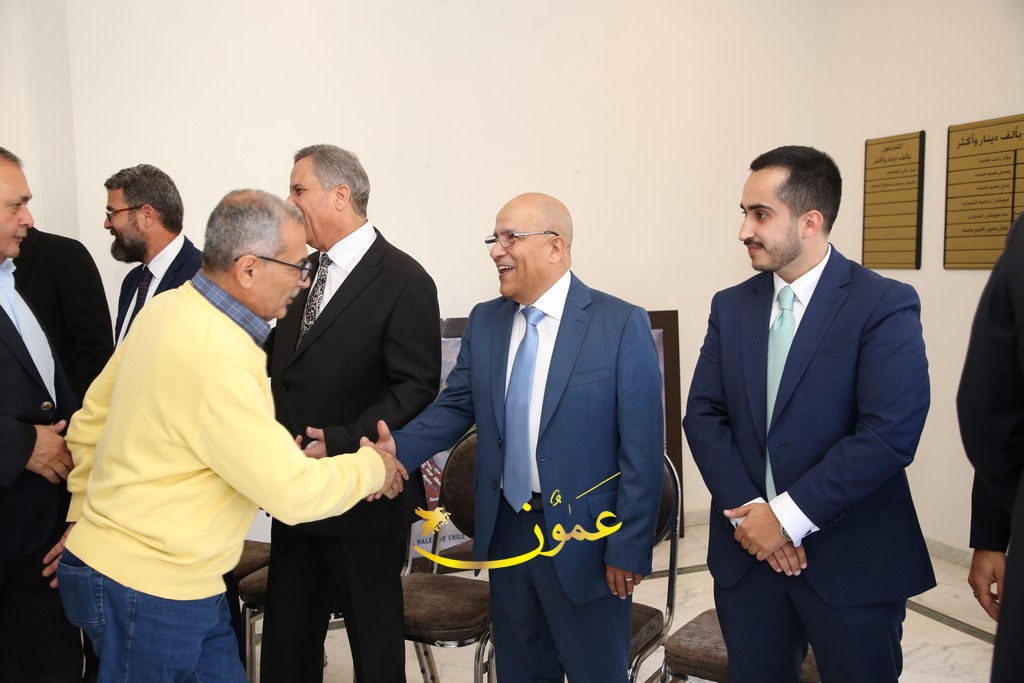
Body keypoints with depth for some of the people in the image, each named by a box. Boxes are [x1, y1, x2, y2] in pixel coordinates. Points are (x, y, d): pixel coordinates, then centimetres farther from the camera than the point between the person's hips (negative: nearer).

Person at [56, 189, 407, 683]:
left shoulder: (166, 309, 0)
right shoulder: (217, 359, -28)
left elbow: (91, 421, 11)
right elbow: (294, 490, -24)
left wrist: (85, 518, 21)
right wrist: (374, 468, -7)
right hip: (151, 588, -8)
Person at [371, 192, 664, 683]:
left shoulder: (621, 325, -13)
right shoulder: (484, 321, 4)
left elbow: (642, 449, -13)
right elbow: (456, 405, 5)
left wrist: (628, 549, -13)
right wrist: (400, 447, -13)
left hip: (584, 537, -5)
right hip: (506, 531, 5)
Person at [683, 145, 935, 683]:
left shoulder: (885, 306, -10)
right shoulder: (731, 306, 5)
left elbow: (889, 435, -18)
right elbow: (702, 415, 1)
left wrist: (788, 517, -17)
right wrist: (748, 511, -11)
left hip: (853, 562, -4)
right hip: (747, 551, 4)